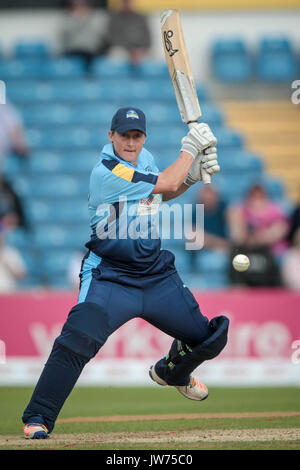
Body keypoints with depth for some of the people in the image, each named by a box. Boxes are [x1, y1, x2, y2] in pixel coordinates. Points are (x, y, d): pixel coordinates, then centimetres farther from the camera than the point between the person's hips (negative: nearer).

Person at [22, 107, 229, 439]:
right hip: (110, 278, -7)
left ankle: (171, 372, 43)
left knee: (208, 338, 9)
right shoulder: (105, 172, -20)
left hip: (157, 275, 7)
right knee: (77, 340, -27)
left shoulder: (143, 158, 5)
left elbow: (162, 194, 20)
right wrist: (190, 148, -7)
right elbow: (165, 184, -18)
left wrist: (193, 174, 2)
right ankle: (37, 418, -15)